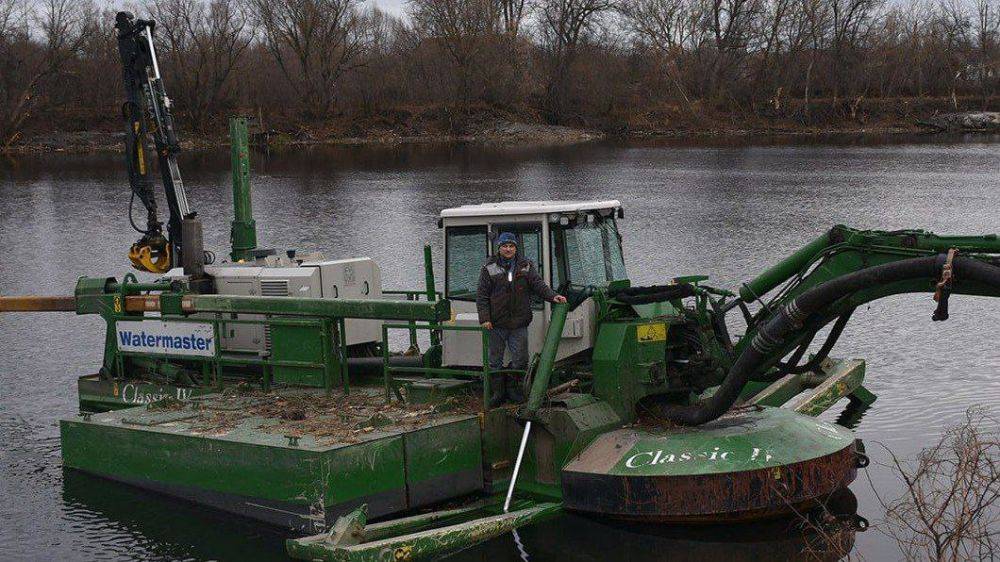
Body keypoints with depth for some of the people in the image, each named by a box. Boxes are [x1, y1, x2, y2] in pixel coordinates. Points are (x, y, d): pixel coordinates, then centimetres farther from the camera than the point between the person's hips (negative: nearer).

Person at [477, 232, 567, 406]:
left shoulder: (526, 266, 8)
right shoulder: (489, 268, 1)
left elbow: (538, 284, 3)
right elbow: (482, 295, 0)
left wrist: (552, 296, -16)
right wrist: (485, 318, -10)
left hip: (519, 323, 1)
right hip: (496, 324, -1)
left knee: (520, 359, 5)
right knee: (495, 360, 6)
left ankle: (513, 388, 22)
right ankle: (498, 391, 18)